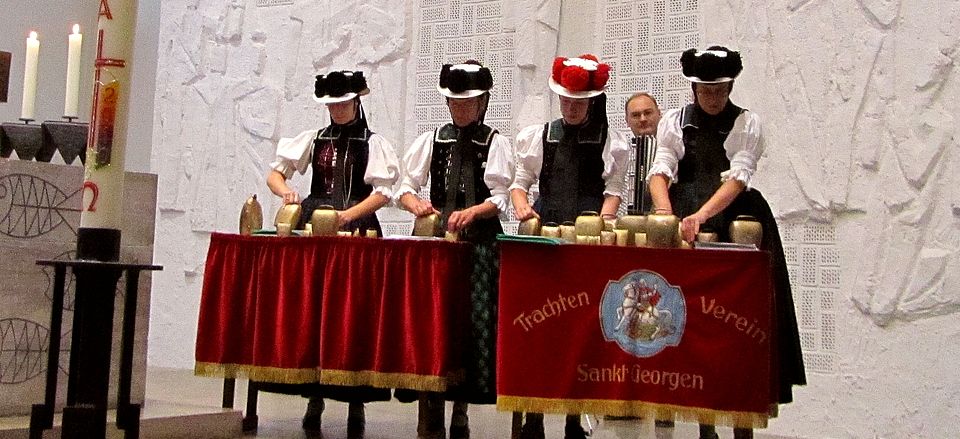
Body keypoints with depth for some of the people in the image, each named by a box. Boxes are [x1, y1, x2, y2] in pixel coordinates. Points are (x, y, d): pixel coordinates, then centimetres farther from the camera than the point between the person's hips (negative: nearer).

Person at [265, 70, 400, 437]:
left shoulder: (374, 143, 4)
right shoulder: (314, 139, 14)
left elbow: (383, 192, -5)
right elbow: (275, 172, 14)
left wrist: (349, 214, -18)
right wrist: (285, 190, -8)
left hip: (358, 232, -3)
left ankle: (356, 403, 2)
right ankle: (314, 397, 9)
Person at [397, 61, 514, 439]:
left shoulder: (495, 143, 5)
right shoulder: (432, 140, 13)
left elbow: (499, 198, -3)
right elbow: (405, 186, 11)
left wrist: (472, 212, -21)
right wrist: (415, 203, -11)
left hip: (479, 241, -2)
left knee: (474, 319, -4)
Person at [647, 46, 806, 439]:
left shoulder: (747, 123, 3)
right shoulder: (674, 122, 9)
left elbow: (738, 176, -11)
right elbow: (661, 171, -3)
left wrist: (701, 215, -26)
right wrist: (665, 212, -23)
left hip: (736, 222, -1)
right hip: (685, 221, 1)